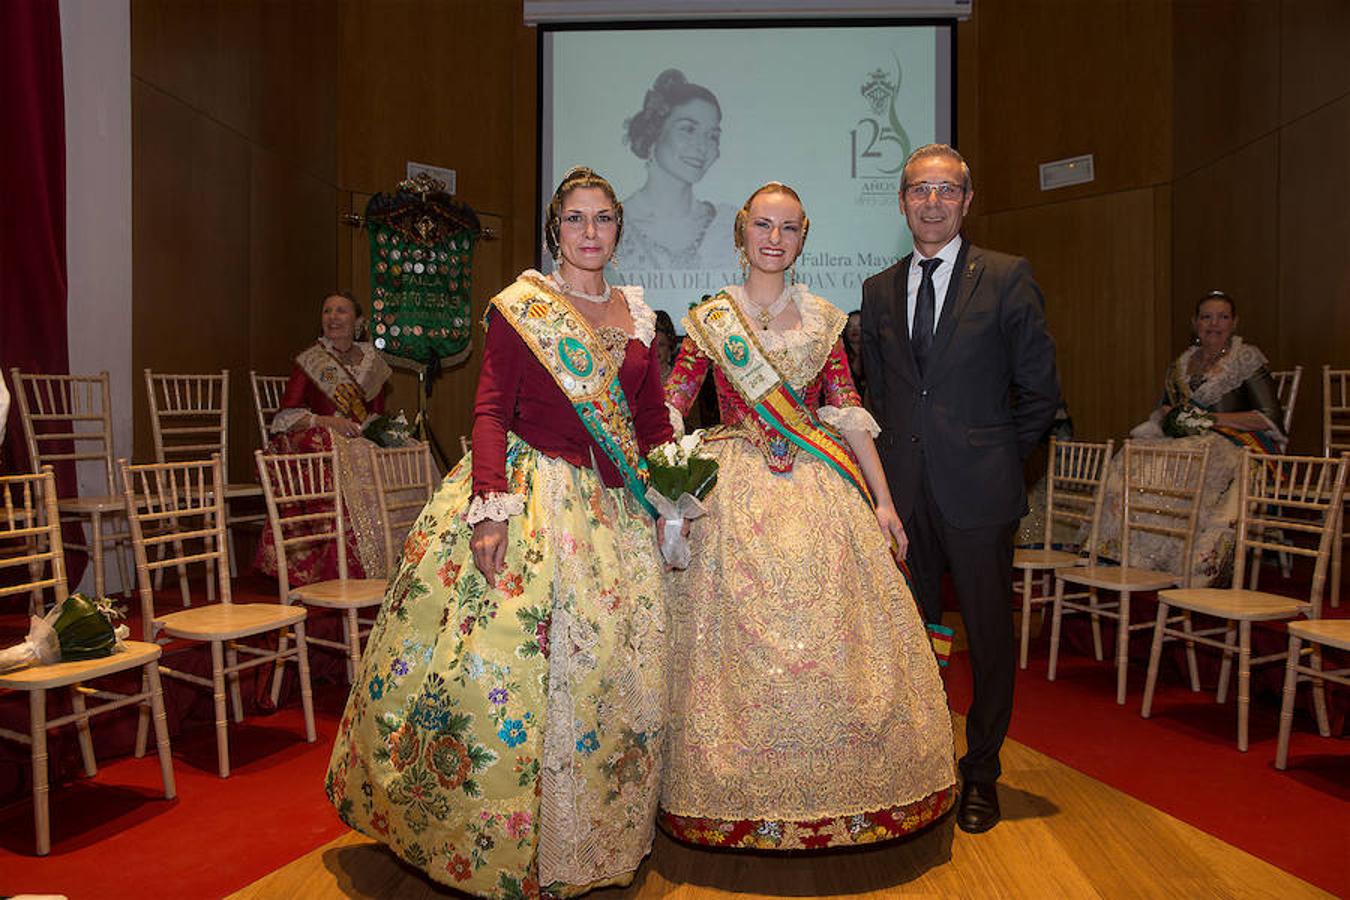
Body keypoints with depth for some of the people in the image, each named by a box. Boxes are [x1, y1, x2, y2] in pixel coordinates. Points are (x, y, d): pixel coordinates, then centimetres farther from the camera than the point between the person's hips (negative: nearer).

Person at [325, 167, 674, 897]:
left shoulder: (636, 313, 12)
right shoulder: (521, 304, -3)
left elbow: (653, 417, 14)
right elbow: (490, 409, -10)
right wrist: (490, 507, -20)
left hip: (612, 509, 5)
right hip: (529, 496, -5)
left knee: (609, 668, 10)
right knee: (500, 661, -5)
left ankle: (593, 839, 29)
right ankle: (497, 841, 16)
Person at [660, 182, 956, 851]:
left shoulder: (822, 319, 9)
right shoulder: (709, 319, 3)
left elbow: (849, 414, 7)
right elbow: (667, 413, 0)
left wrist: (882, 500, 3)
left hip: (822, 492, 2)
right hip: (737, 495, -2)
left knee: (830, 639, 5)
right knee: (741, 640, 1)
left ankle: (836, 795, 24)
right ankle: (745, 800, 20)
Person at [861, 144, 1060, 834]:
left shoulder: (1006, 278, 0)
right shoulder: (879, 290, 11)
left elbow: (1041, 388, 1)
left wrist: (1000, 459, 1)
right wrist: (896, 462, 9)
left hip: (978, 490, -3)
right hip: (904, 491, 3)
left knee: (989, 636, 7)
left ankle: (980, 775, 25)